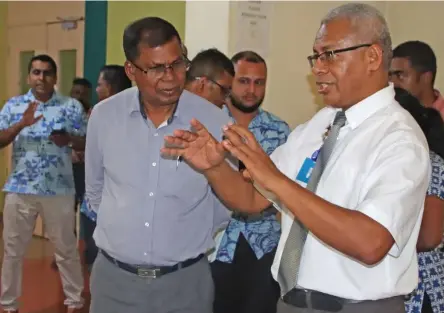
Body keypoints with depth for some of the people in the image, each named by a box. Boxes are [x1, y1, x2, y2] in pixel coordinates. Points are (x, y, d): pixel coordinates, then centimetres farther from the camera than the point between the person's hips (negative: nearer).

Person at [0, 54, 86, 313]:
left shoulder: (72, 106, 2)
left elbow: (88, 143, 2)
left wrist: (69, 140, -18)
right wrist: (22, 124, -18)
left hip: (59, 191, -1)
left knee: (66, 248, 10)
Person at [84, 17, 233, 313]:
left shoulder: (216, 122, -11)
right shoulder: (104, 116, -5)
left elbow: (226, 200, 2)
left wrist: (189, 241, 8)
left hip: (186, 280, -1)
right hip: (113, 275, 2)